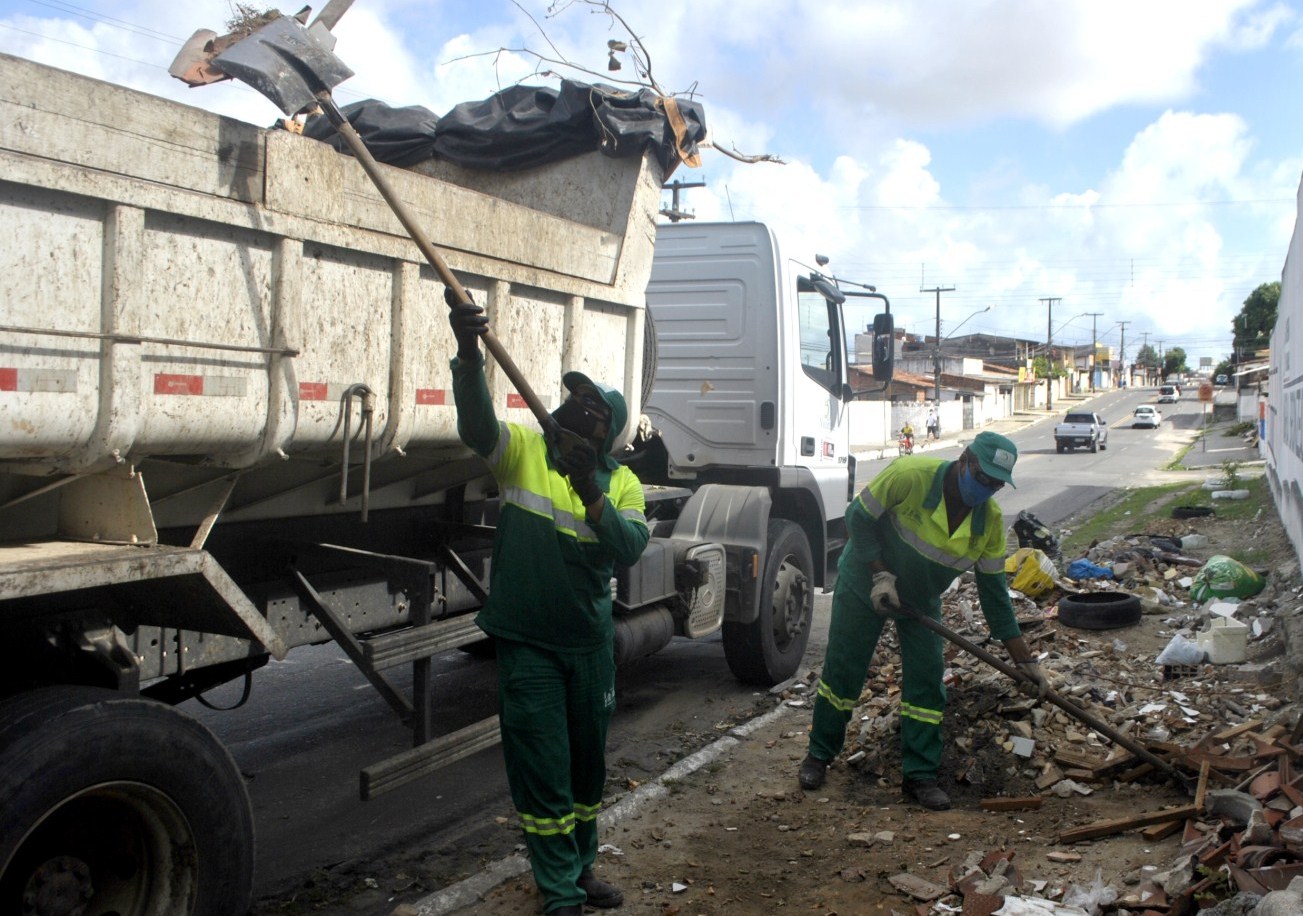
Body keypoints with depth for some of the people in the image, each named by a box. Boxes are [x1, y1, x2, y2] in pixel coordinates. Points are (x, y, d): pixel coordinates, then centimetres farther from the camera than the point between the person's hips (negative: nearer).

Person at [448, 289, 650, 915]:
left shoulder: (622, 483, 2)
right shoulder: (523, 451, -5)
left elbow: (630, 547, -15)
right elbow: (476, 424, -26)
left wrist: (590, 493, -31)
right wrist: (468, 351, -43)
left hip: (590, 644, 3)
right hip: (527, 645, -3)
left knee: (587, 764, 18)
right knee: (543, 773, 1)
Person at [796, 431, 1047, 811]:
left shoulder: (990, 521, -16)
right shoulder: (909, 475, -31)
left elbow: (994, 594, -9)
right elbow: (859, 518, -19)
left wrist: (1025, 661, -9)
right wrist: (881, 575, -24)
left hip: (921, 599, 4)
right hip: (865, 583, -4)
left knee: (927, 682, -2)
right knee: (842, 671, 3)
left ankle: (920, 774, 11)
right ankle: (819, 755, 22)